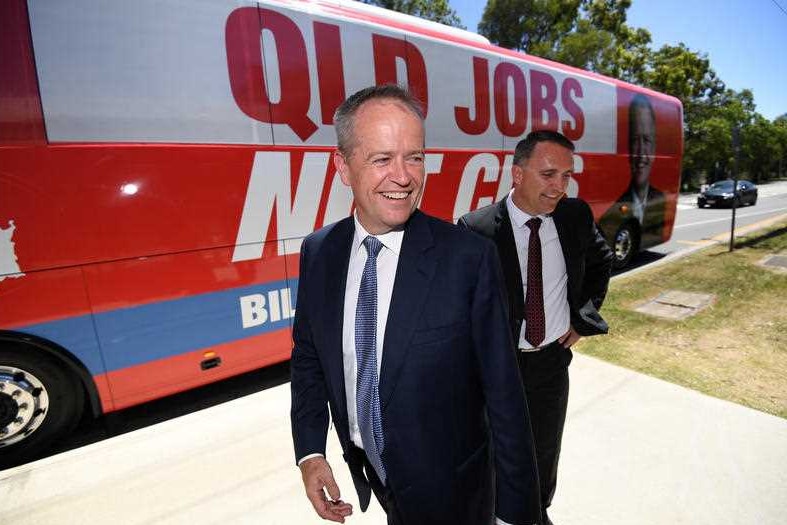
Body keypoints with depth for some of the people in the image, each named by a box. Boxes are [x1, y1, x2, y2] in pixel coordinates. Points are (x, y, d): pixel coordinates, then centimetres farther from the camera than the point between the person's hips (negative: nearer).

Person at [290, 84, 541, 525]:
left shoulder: (470, 257, -24)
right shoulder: (318, 252, -10)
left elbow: (503, 394, -18)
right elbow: (308, 355, 1)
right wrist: (310, 452, -4)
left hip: (450, 488, -3)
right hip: (367, 469, 4)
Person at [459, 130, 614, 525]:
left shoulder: (576, 216, -7)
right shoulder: (476, 230, -22)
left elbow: (601, 262, 13)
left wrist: (583, 317, 6)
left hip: (553, 359, 4)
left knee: (546, 452, 24)